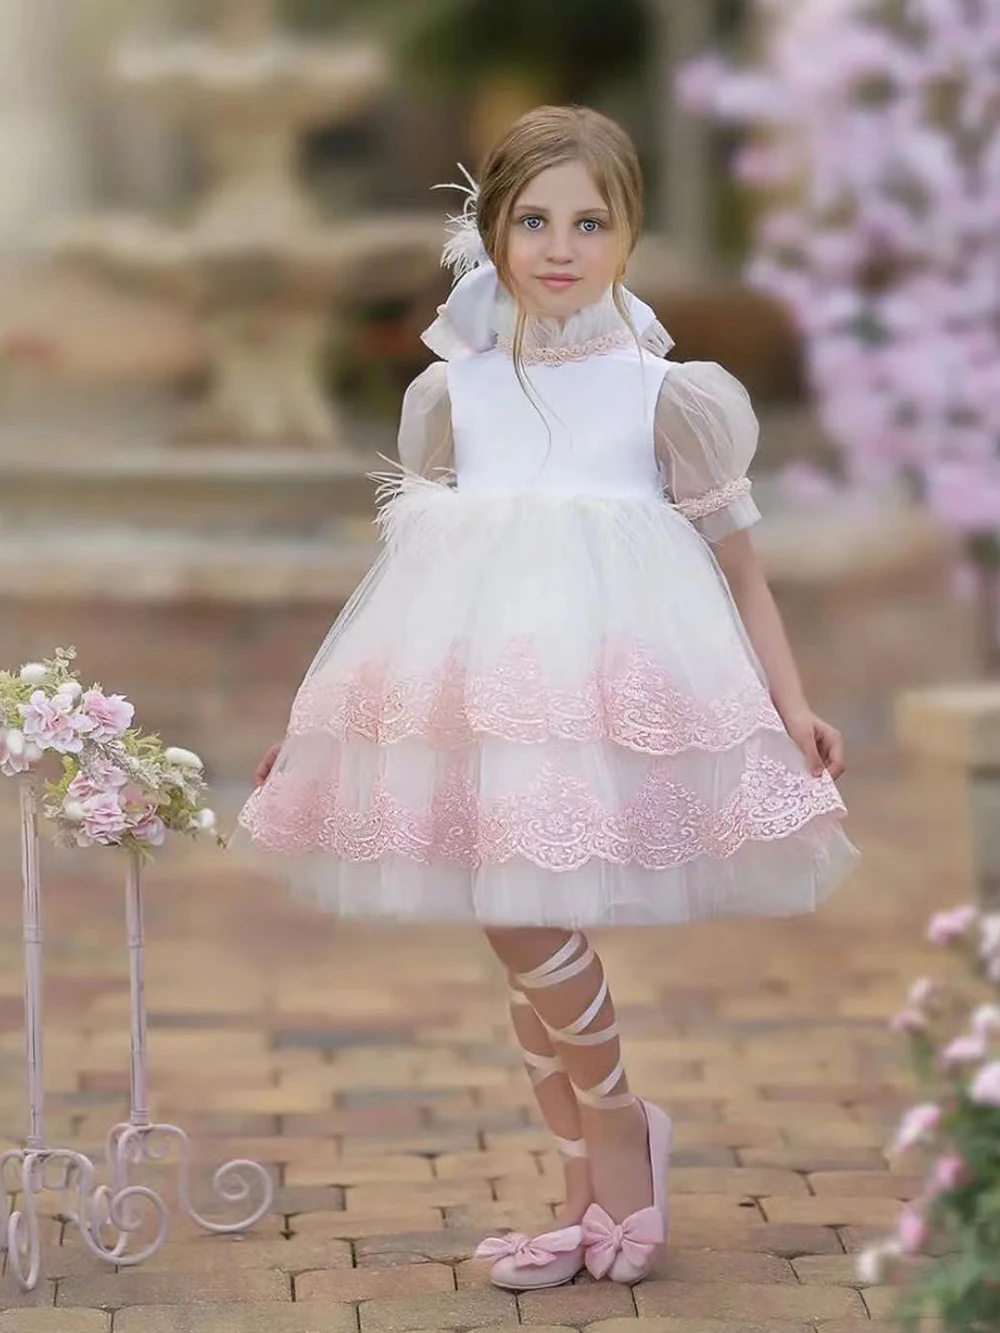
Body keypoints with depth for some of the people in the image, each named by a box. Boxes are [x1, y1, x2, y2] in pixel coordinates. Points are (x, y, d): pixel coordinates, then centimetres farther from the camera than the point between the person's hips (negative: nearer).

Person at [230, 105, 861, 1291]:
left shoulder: (661, 392, 3)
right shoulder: (450, 392, 11)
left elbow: (736, 560, 8)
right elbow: (411, 558, 17)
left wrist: (792, 706, 2)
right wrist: (315, 714, 16)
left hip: (609, 682, -4)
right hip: (472, 682, 4)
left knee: (529, 914, -17)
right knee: (521, 934, 5)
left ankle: (619, 1124, 7)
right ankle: (591, 1195, 17)